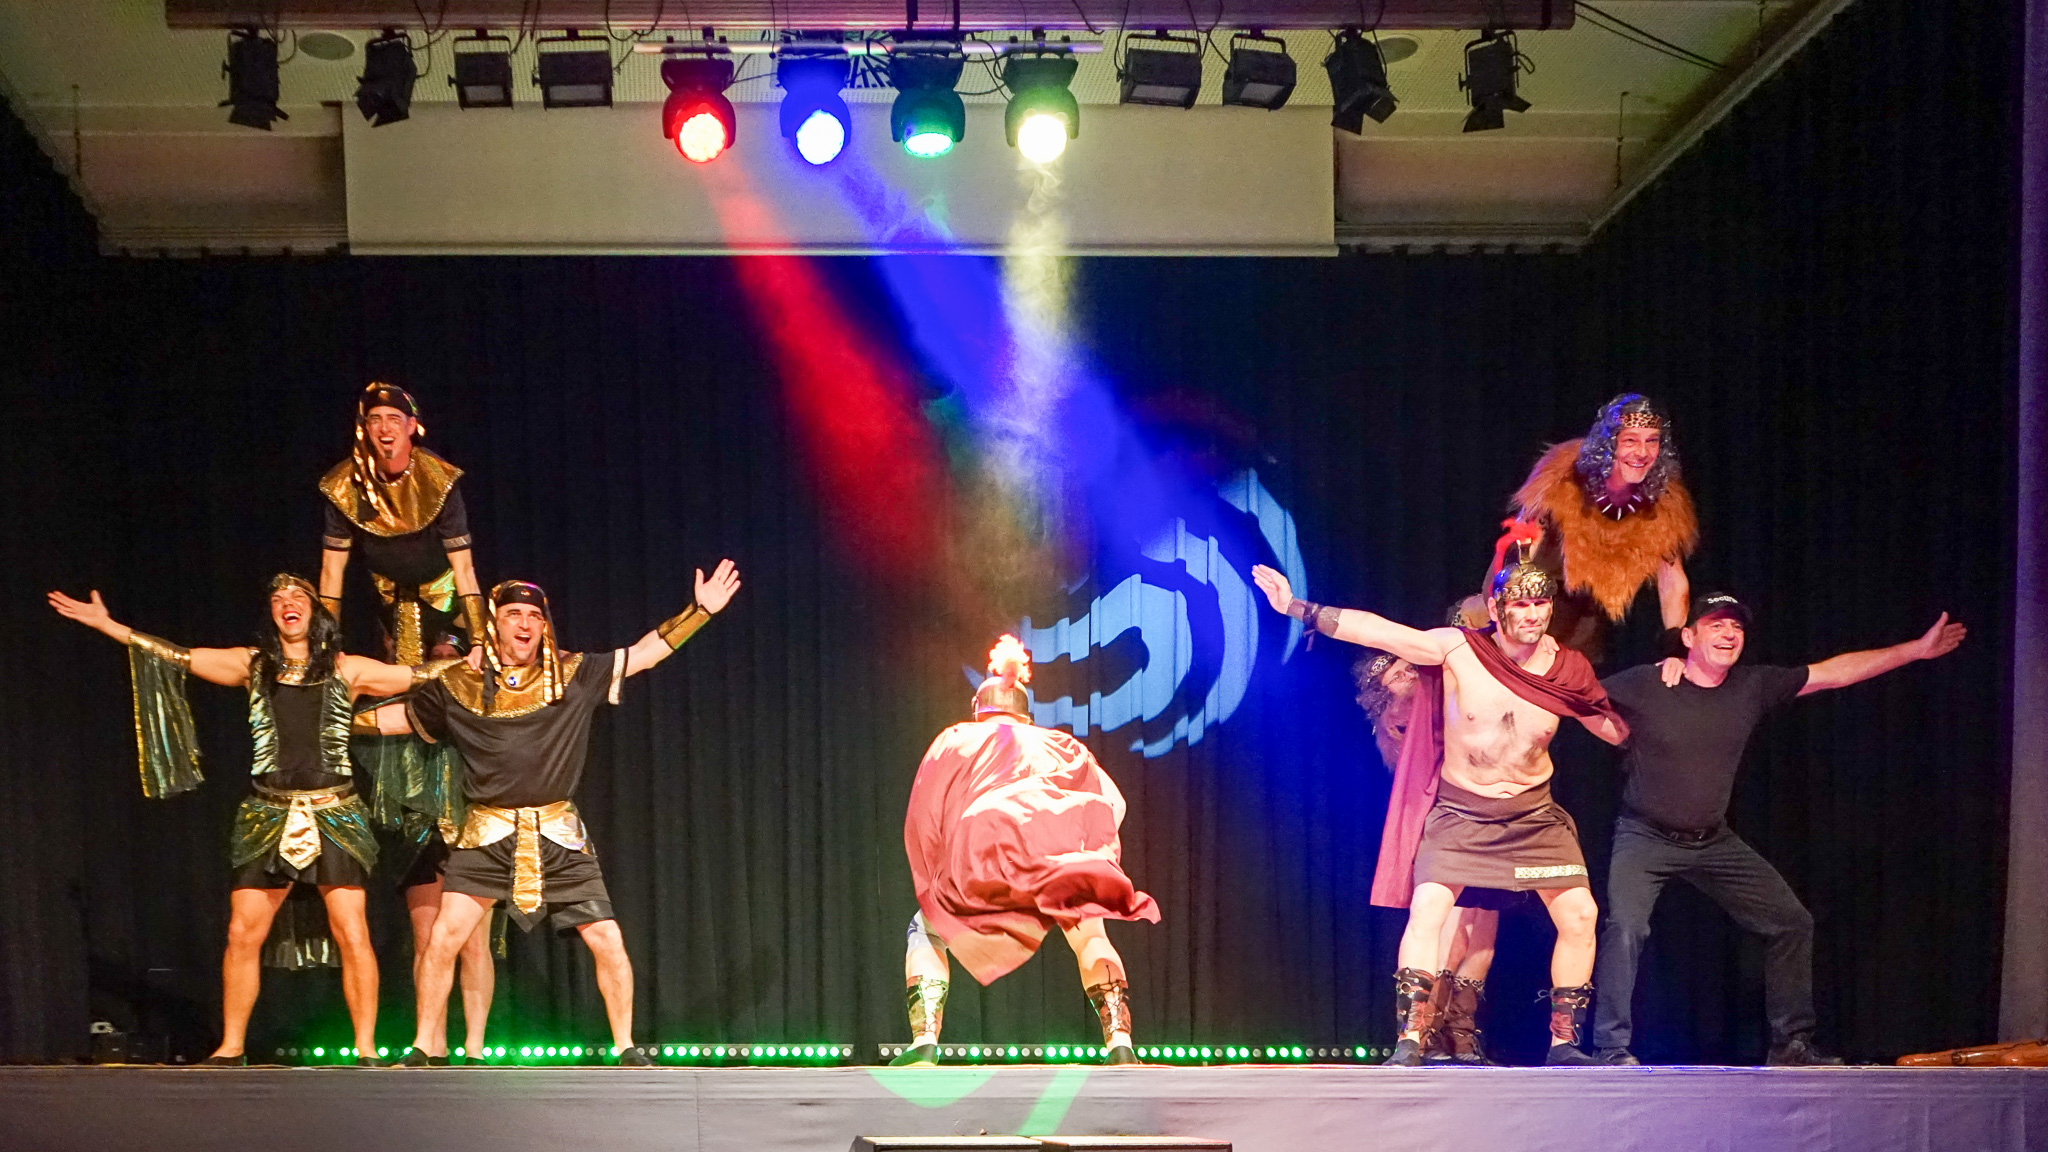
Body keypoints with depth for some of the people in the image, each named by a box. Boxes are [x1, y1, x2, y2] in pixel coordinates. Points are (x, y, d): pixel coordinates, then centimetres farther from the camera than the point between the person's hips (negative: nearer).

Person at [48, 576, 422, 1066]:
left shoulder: (347, 670, 4)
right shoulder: (252, 665, 9)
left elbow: (422, 677, 10)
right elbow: (177, 656, 10)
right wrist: (107, 625, 9)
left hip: (334, 816, -2)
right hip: (269, 817, 2)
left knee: (352, 935, -8)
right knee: (243, 934, 0)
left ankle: (366, 1050, 1)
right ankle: (231, 1047, 14)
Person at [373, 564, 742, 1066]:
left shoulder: (573, 674, 3)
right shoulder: (460, 685, 3)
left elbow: (642, 655, 3)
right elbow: (397, 717, 17)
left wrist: (699, 611, -4)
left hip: (558, 834, 0)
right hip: (487, 833, 0)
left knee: (608, 940, -3)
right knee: (443, 937, -9)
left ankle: (626, 1047, 13)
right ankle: (426, 1049, 9)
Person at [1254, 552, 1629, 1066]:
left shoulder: (1569, 670, -6)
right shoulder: (1458, 650, -15)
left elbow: (1617, 729, 9)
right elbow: (1374, 630, -16)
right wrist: (1297, 608, -18)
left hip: (1535, 815, 3)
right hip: (1459, 811, -3)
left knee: (1579, 914, -4)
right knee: (1428, 909, -18)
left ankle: (1563, 1044, 11)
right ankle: (1410, 1044, -11)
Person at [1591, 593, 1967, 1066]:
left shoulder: (1754, 686, -2)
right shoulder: (1643, 685, -15)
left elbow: (1833, 673, 1)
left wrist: (1918, 649, 1)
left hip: (1714, 842, 5)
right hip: (1645, 837, -5)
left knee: (1791, 922, 5)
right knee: (1625, 926, -27)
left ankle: (1790, 1045, 18)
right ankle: (1613, 1049, -16)